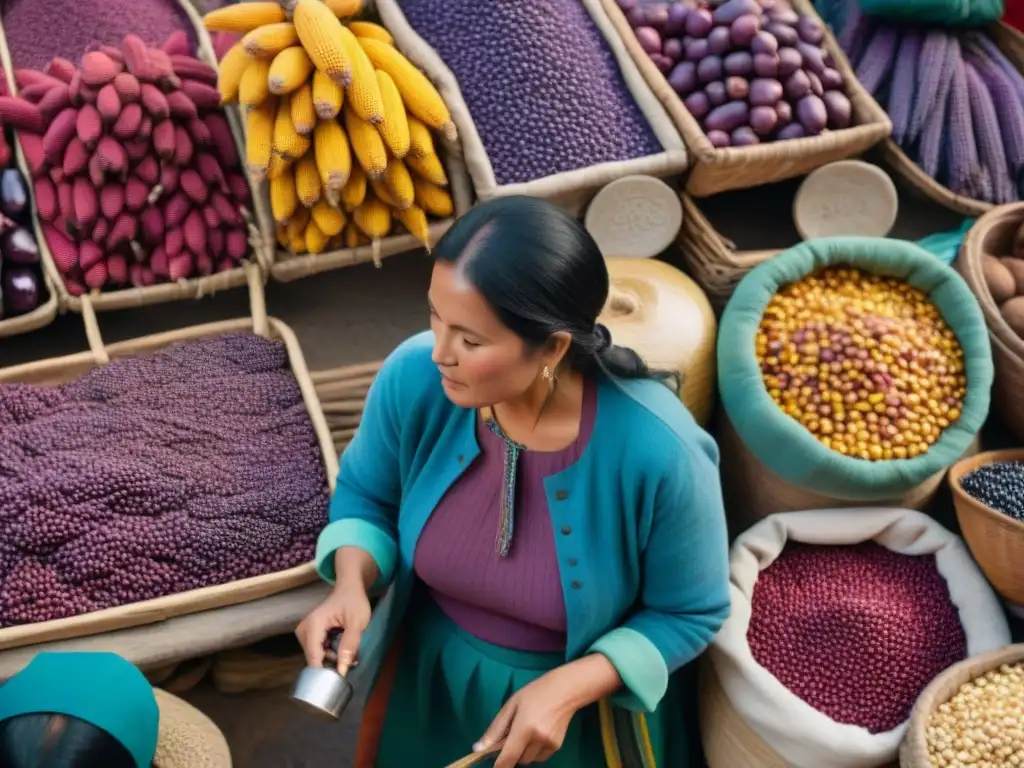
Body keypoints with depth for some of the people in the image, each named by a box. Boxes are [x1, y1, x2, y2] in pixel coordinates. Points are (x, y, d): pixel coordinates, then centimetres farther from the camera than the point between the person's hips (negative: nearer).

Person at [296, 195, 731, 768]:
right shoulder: (415, 379, -23)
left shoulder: (660, 451, -32)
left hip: (581, 706, -3)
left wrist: (571, 688, -27)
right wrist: (351, 585, -21)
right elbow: (367, 496, -3)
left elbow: (690, 614, -15)